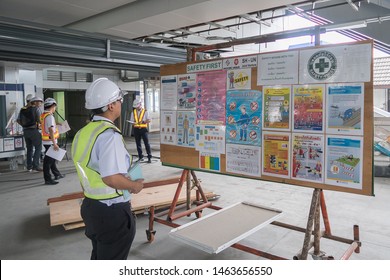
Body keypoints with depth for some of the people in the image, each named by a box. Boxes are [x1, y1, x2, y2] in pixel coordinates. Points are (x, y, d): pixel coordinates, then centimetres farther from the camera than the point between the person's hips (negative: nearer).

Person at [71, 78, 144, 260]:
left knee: (98, 258, 27)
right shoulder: (109, 134, -23)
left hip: (90, 206, 8)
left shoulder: (82, 133, 5)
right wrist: (135, 185, -13)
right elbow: (111, 178, -31)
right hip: (113, 212, -8)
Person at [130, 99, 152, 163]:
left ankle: (149, 157, 0)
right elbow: (131, 121, 9)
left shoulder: (145, 112, 1)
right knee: (138, 144, 7)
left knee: (146, 143, -6)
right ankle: (140, 157, 18)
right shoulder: (133, 112, 9)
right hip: (136, 129, 3)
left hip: (143, 129, -3)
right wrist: (133, 123, -15)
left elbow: (149, 120, -4)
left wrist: (143, 121, -22)